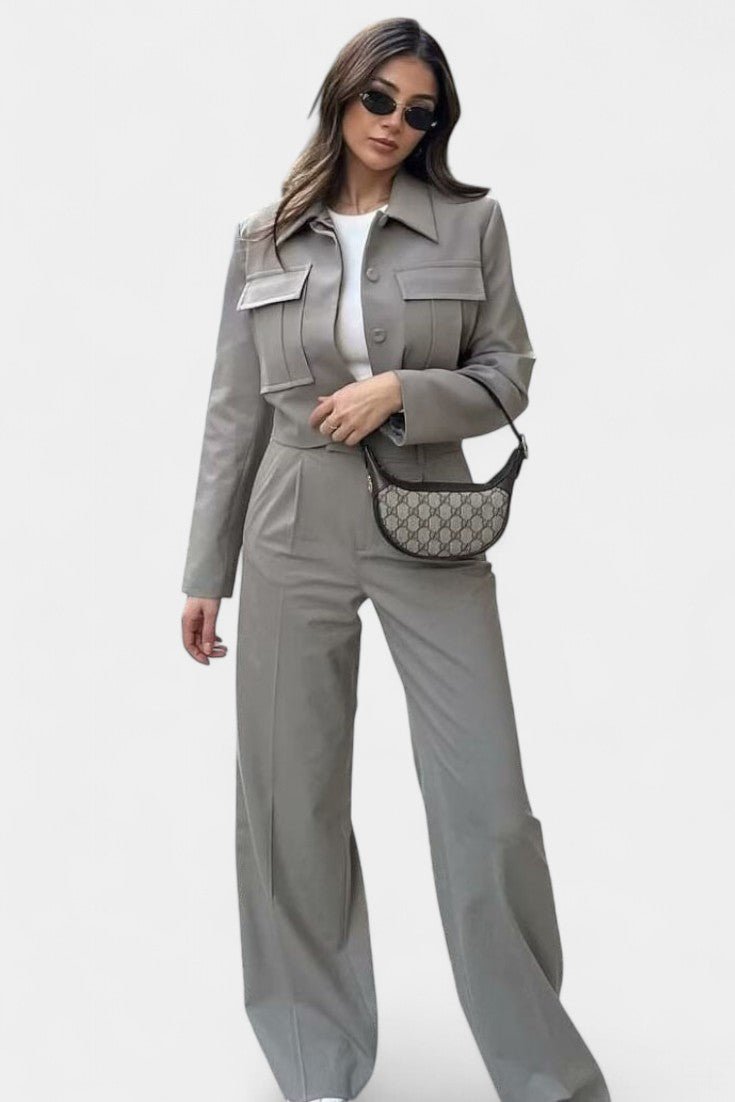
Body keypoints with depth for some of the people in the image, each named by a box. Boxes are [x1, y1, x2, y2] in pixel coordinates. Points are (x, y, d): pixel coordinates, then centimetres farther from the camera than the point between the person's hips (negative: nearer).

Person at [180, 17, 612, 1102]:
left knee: (489, 807, -2)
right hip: (294, 536, 2)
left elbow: (508, 376, 3)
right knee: (293, 804, 6)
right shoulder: (263, 239, 6)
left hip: (432, 534, -1)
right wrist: (205, 571, 8)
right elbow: (235, 413, 8)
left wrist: (401, 392, -15)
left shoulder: (472, 222, 2)